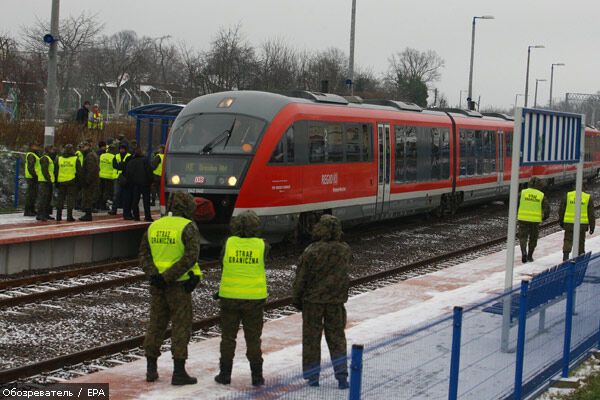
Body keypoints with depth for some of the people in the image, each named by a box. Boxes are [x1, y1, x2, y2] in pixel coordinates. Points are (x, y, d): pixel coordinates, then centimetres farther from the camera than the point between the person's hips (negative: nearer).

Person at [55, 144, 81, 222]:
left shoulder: (59, 159, 5)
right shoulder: (75, 159, -3)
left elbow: (56, 171, 8)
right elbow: (79, 171, -1)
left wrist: (56, 182, 13)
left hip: (61, 181, 3)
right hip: (72, 181, -2)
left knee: (60, 198, 10)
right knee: (71, 198, 1)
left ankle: (58, 216, 11)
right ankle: (69, 216, -3)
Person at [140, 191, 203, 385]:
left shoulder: (155, 226, 8)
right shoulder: (188, 227, -10)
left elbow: (144, 253, 1)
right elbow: (191, 256, -22)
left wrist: (154, 275, -11)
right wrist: (167, 277, -20)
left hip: (157, 285, 6)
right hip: (179, 284, -5)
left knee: (156, 324, 13)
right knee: (181, 326, 2)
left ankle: (151, 369, 17)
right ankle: (179, 372, 2)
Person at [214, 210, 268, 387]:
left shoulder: (229, 243, -6)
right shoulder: (262, 245, -8)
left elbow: (224, 264, 7)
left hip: (230, 297, 0)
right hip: (254, 298, 0)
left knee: (228, 337, 12)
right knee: (253, 338, 8)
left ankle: (225, 374, 14)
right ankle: (257, 376, 9)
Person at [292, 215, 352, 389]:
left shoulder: (312, 252, -17)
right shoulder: (345, 251, -5)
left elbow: (301, 277, -10)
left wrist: (296, 299, 1)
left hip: (313, 299, -3)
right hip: (336, 300, 3)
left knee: (311, 337, 9)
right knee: (336, 336, 13)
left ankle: (312, 376, 13)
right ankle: (342, 375, 11)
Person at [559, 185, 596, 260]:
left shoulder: (567, 195, 1)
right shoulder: (588, 198, -2)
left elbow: (561, 210, 7)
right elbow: (591, 214, 2)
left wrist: (561, 221, 19)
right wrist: (592, 226, 9)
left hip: (569, 223, 0)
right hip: (582, 223, 0)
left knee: (568, 240, 9)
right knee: (580, 241, 12)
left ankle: (565, 255, -4)